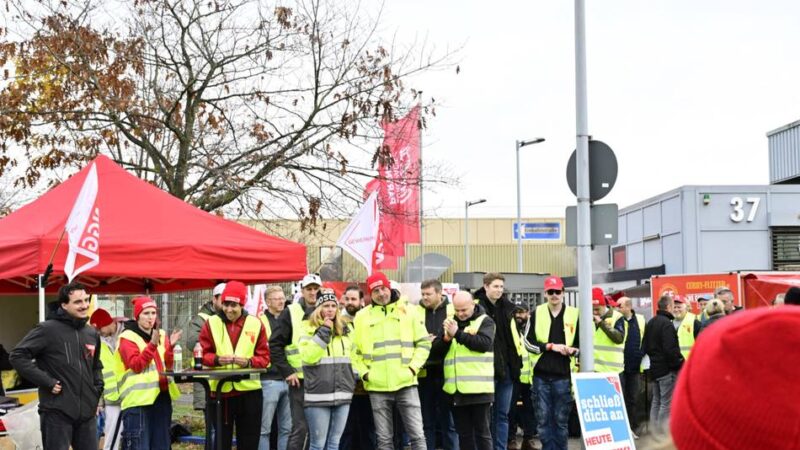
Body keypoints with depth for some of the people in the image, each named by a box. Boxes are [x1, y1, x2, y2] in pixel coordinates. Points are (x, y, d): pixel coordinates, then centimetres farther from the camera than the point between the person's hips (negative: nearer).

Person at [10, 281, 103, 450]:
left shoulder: (92, 333, 13)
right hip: (57, 412, -6)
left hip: (87, 412, 6)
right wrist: (47, 382, -15)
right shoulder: (48, 329, -8)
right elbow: (17, 356, -12)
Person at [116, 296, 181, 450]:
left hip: (161, 397, 6)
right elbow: (136, 365, -15)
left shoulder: (161, 335, 15)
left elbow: (169, 365, 10)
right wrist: (152, 345, -22)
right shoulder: (128, 338, -3)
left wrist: (171, 346, -6)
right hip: (138, 399, -6)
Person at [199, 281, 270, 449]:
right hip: (220, 391, 0)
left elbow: (264, 357, 2)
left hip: (249, 392, 1)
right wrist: (217, 359, -19)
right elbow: (203, 354, 1)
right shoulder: (211, 323, 2)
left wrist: (248, 362, -17)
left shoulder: (255, 324, 4)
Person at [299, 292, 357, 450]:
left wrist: (352, 379, 18)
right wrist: (324, 332, -16)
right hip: (318, 395, -5)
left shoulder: (345, 330, 14)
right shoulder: (309, 330, -3)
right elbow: (308, 357, -17)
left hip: (342, 395, 5)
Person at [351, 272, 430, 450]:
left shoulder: (407, 310, 4)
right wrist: (364, 373, -2)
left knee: (417, 435, -2)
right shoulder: (362, 316, 6)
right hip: (377, 387, 1)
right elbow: (353, 350, 10)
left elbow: (424, 342, 6)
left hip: (406, 383, -1)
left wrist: (413, 367, -5)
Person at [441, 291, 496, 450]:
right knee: (464, 433, 11)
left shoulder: (485, 321, 0)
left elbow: (484, 343, -17)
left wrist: (457, 334, -19)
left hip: (478, 389, -5)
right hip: (456, 389, 5)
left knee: (482, 432, 1)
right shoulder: (450, 322, 14)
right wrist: (446, 337, -13)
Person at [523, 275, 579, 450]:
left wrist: (572, 350, -12)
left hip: (563, 375, -1)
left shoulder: (574, 314, 3)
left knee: (561, 420, 6)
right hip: (541, 375, 1)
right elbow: (528, 342, 1)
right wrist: (551, 346, -11)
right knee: (543, 419, 4)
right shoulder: (537, 313, 4)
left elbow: (582, 343, 10)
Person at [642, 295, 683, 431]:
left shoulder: (650, 323, 13)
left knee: (656, 401, 15)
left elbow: (645, 347, 17)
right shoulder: (666, 324, -16)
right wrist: (680, 363, -12)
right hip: (667, 369, -9)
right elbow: (671, 349, -21)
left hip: (654, 368, 9)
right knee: (667, 403, -5)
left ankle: (654, 431, 19)